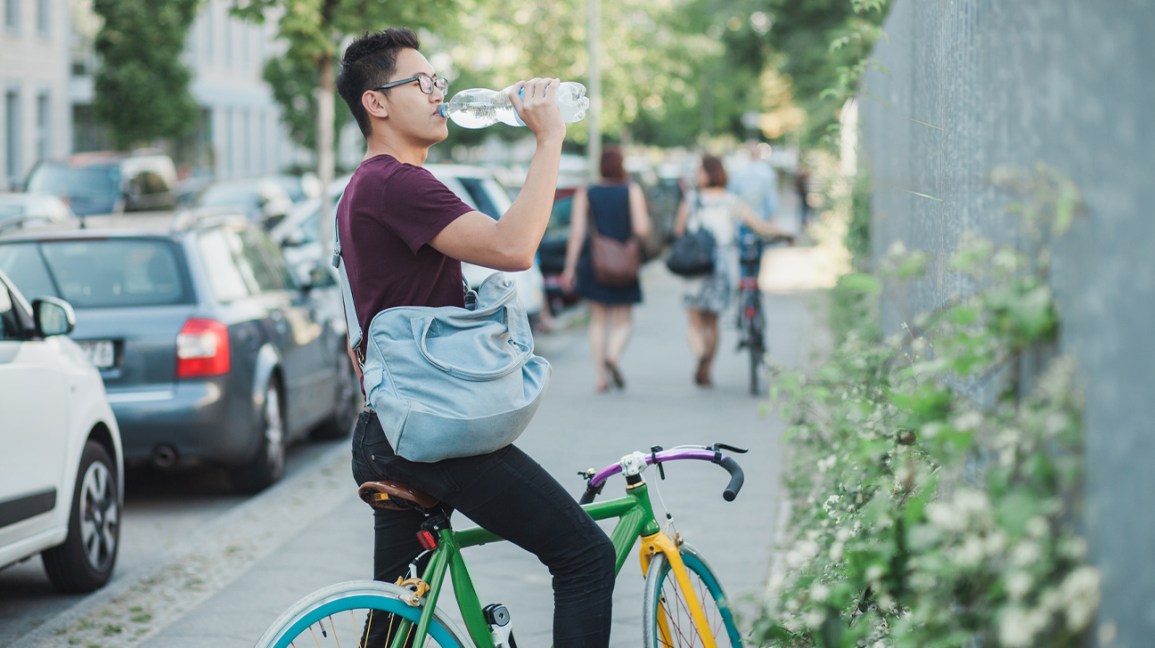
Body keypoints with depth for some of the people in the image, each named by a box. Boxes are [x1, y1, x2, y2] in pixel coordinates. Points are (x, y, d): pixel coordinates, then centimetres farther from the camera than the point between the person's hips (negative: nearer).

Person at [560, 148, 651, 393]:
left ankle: (601, 377, 6)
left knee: (598, 320, 11)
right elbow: (641, 230, -12)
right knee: (623, 320, 8)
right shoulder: (632, 192, -5)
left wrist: (570, 268, -2)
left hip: (593, 264, 1)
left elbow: (577, 233, -6)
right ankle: (613, 354, -21)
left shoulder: (585, 195, -1)